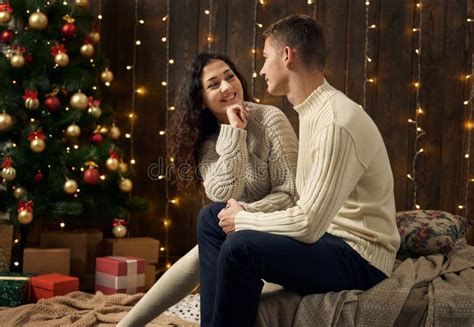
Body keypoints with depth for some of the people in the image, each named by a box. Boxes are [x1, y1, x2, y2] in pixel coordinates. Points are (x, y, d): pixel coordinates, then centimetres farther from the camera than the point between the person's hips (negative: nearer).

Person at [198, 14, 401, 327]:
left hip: (359, 257, -10)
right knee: (212, 217, 8)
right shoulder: (314, 110, 9)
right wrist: (245, 214, 0)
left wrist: (242, 220, -11)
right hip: (325, 232, 10)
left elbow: (307, 225, -26)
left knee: (239, 247, -30)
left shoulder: (337, 122, -22)